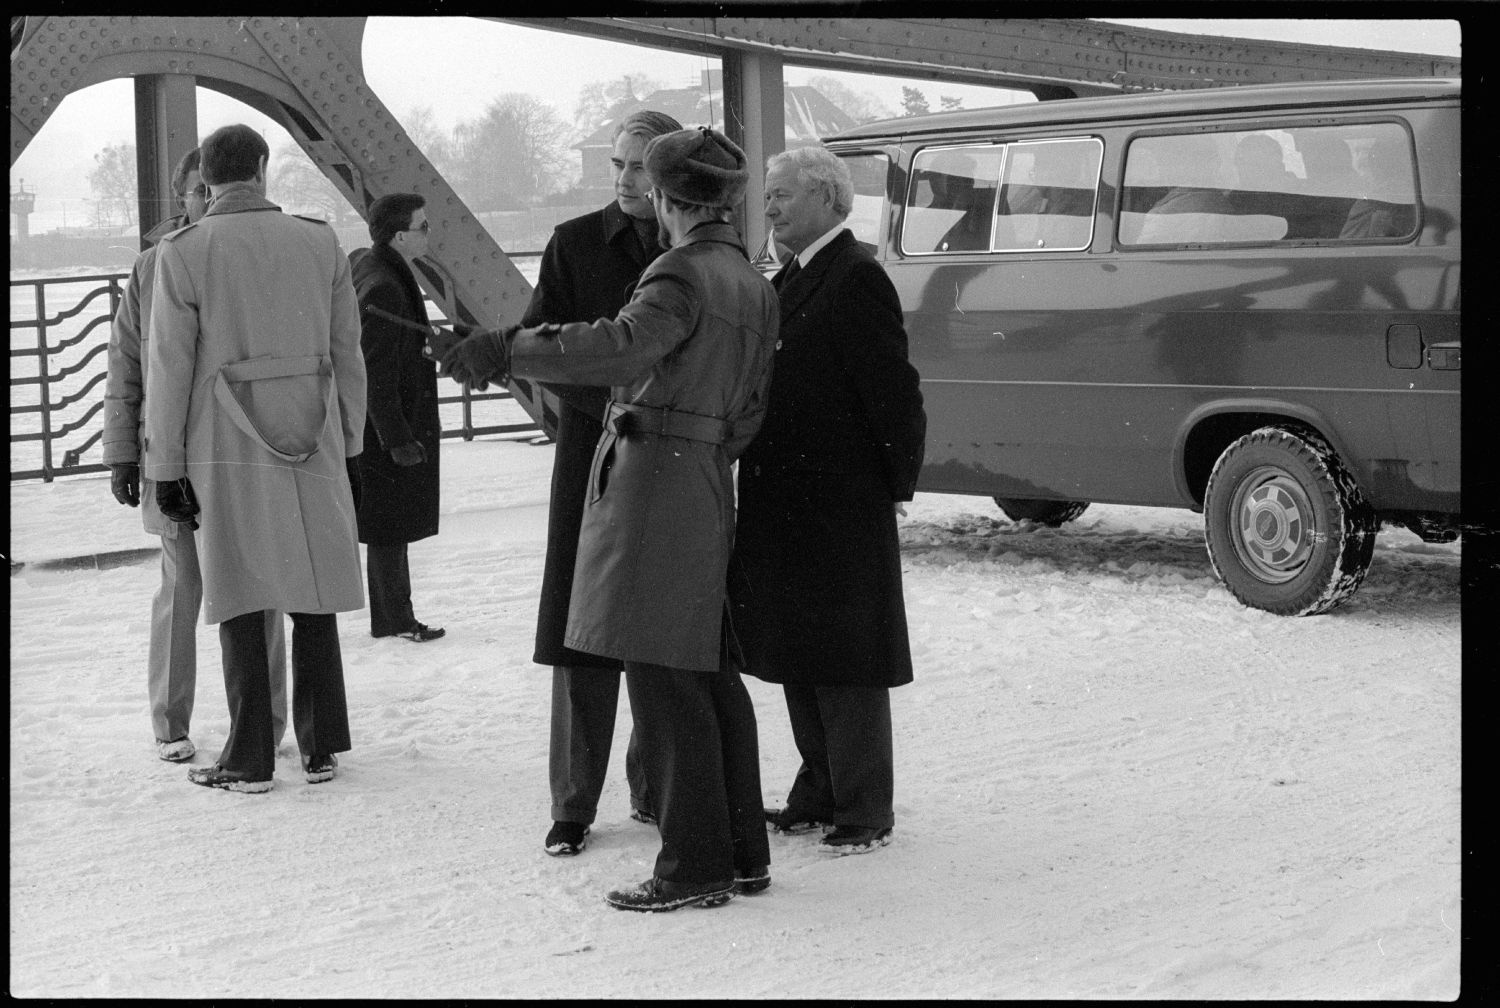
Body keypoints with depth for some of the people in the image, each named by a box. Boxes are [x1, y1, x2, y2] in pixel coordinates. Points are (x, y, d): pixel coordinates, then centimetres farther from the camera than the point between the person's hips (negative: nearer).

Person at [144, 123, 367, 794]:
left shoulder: (183, 253, -4)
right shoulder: (320, 243, 5)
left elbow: (169, 369, -4)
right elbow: (347, 355, 9)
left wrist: (165, 467, 1)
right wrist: (349, 447, 17)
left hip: (227, 452, -2)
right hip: (315, 442, 3)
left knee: (240, 602, 4)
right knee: (314, 596, 10)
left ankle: (250, 759, 6)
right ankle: (320, 749, 15)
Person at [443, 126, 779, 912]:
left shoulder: (682, 274, -13)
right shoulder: (751, 284, 16)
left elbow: (622, 346, -31)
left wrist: (504, 350, -31)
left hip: (653, 470, -9)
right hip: (708, 478, 9)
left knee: (663, 676, -5)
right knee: (708, 672, 15)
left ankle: (695, 864, -3)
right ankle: (742, 853, 20)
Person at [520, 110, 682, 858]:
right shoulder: (576, 243, 3)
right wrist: (612, 404, -16)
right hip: (594, 453, -1)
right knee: (584, 636, 0)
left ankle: (655, 789, 20)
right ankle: (573, 804, 7)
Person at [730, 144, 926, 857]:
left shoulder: (856, 279, -15)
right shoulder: (793, 280, 13)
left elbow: (894, 390, -18)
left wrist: (898, 486, -9)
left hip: (840, 512, -9)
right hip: (784, 505, 9)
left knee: (845, 668, -1)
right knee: (799, 660, 15)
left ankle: (864, 814, 9)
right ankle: (819, 797, 27)